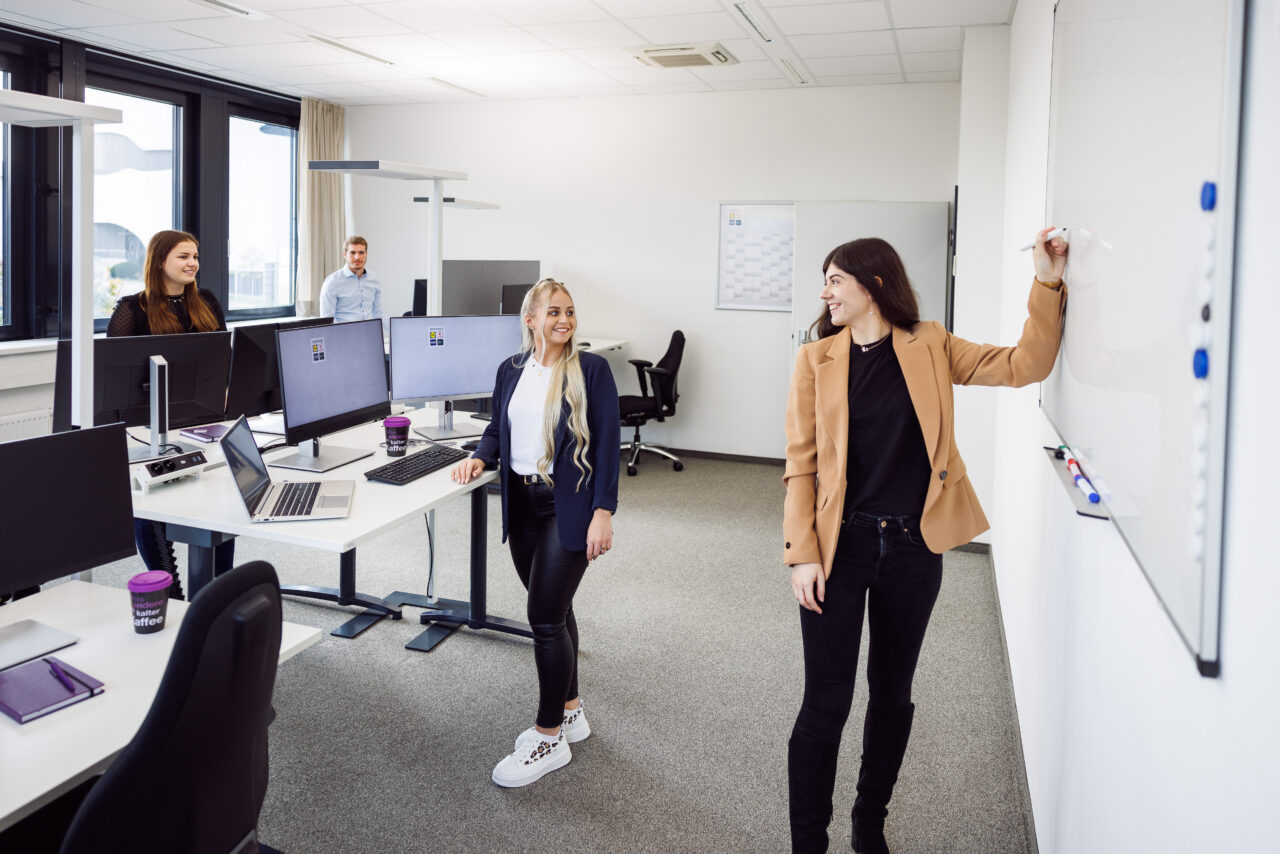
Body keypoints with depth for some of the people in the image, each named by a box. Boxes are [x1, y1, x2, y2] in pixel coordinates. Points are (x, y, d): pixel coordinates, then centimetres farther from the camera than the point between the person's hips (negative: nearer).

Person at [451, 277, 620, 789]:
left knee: (546, 616, -6)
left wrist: (603, 512, -16)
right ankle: (569, 713, 33)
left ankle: (550, 738, 9)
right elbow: (498, 428, 18)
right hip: (522, 502, 6)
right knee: (553, 610, 16)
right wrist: (480, 457, -3)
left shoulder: (591, 371, -8)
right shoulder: (511, 371, 7)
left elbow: (607, 443, -10)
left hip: (568, 506, -5)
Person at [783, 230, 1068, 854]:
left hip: (913, 548, 2)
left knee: (892, 695, 16)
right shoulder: (816, 359, 1)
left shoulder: (929, 348, 4)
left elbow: (1025, 365, 0)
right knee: (826, 702, 0)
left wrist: (1048, 284, -11)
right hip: (839, 545, -2)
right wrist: (803, 553, -9)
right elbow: (800, 463, -2)